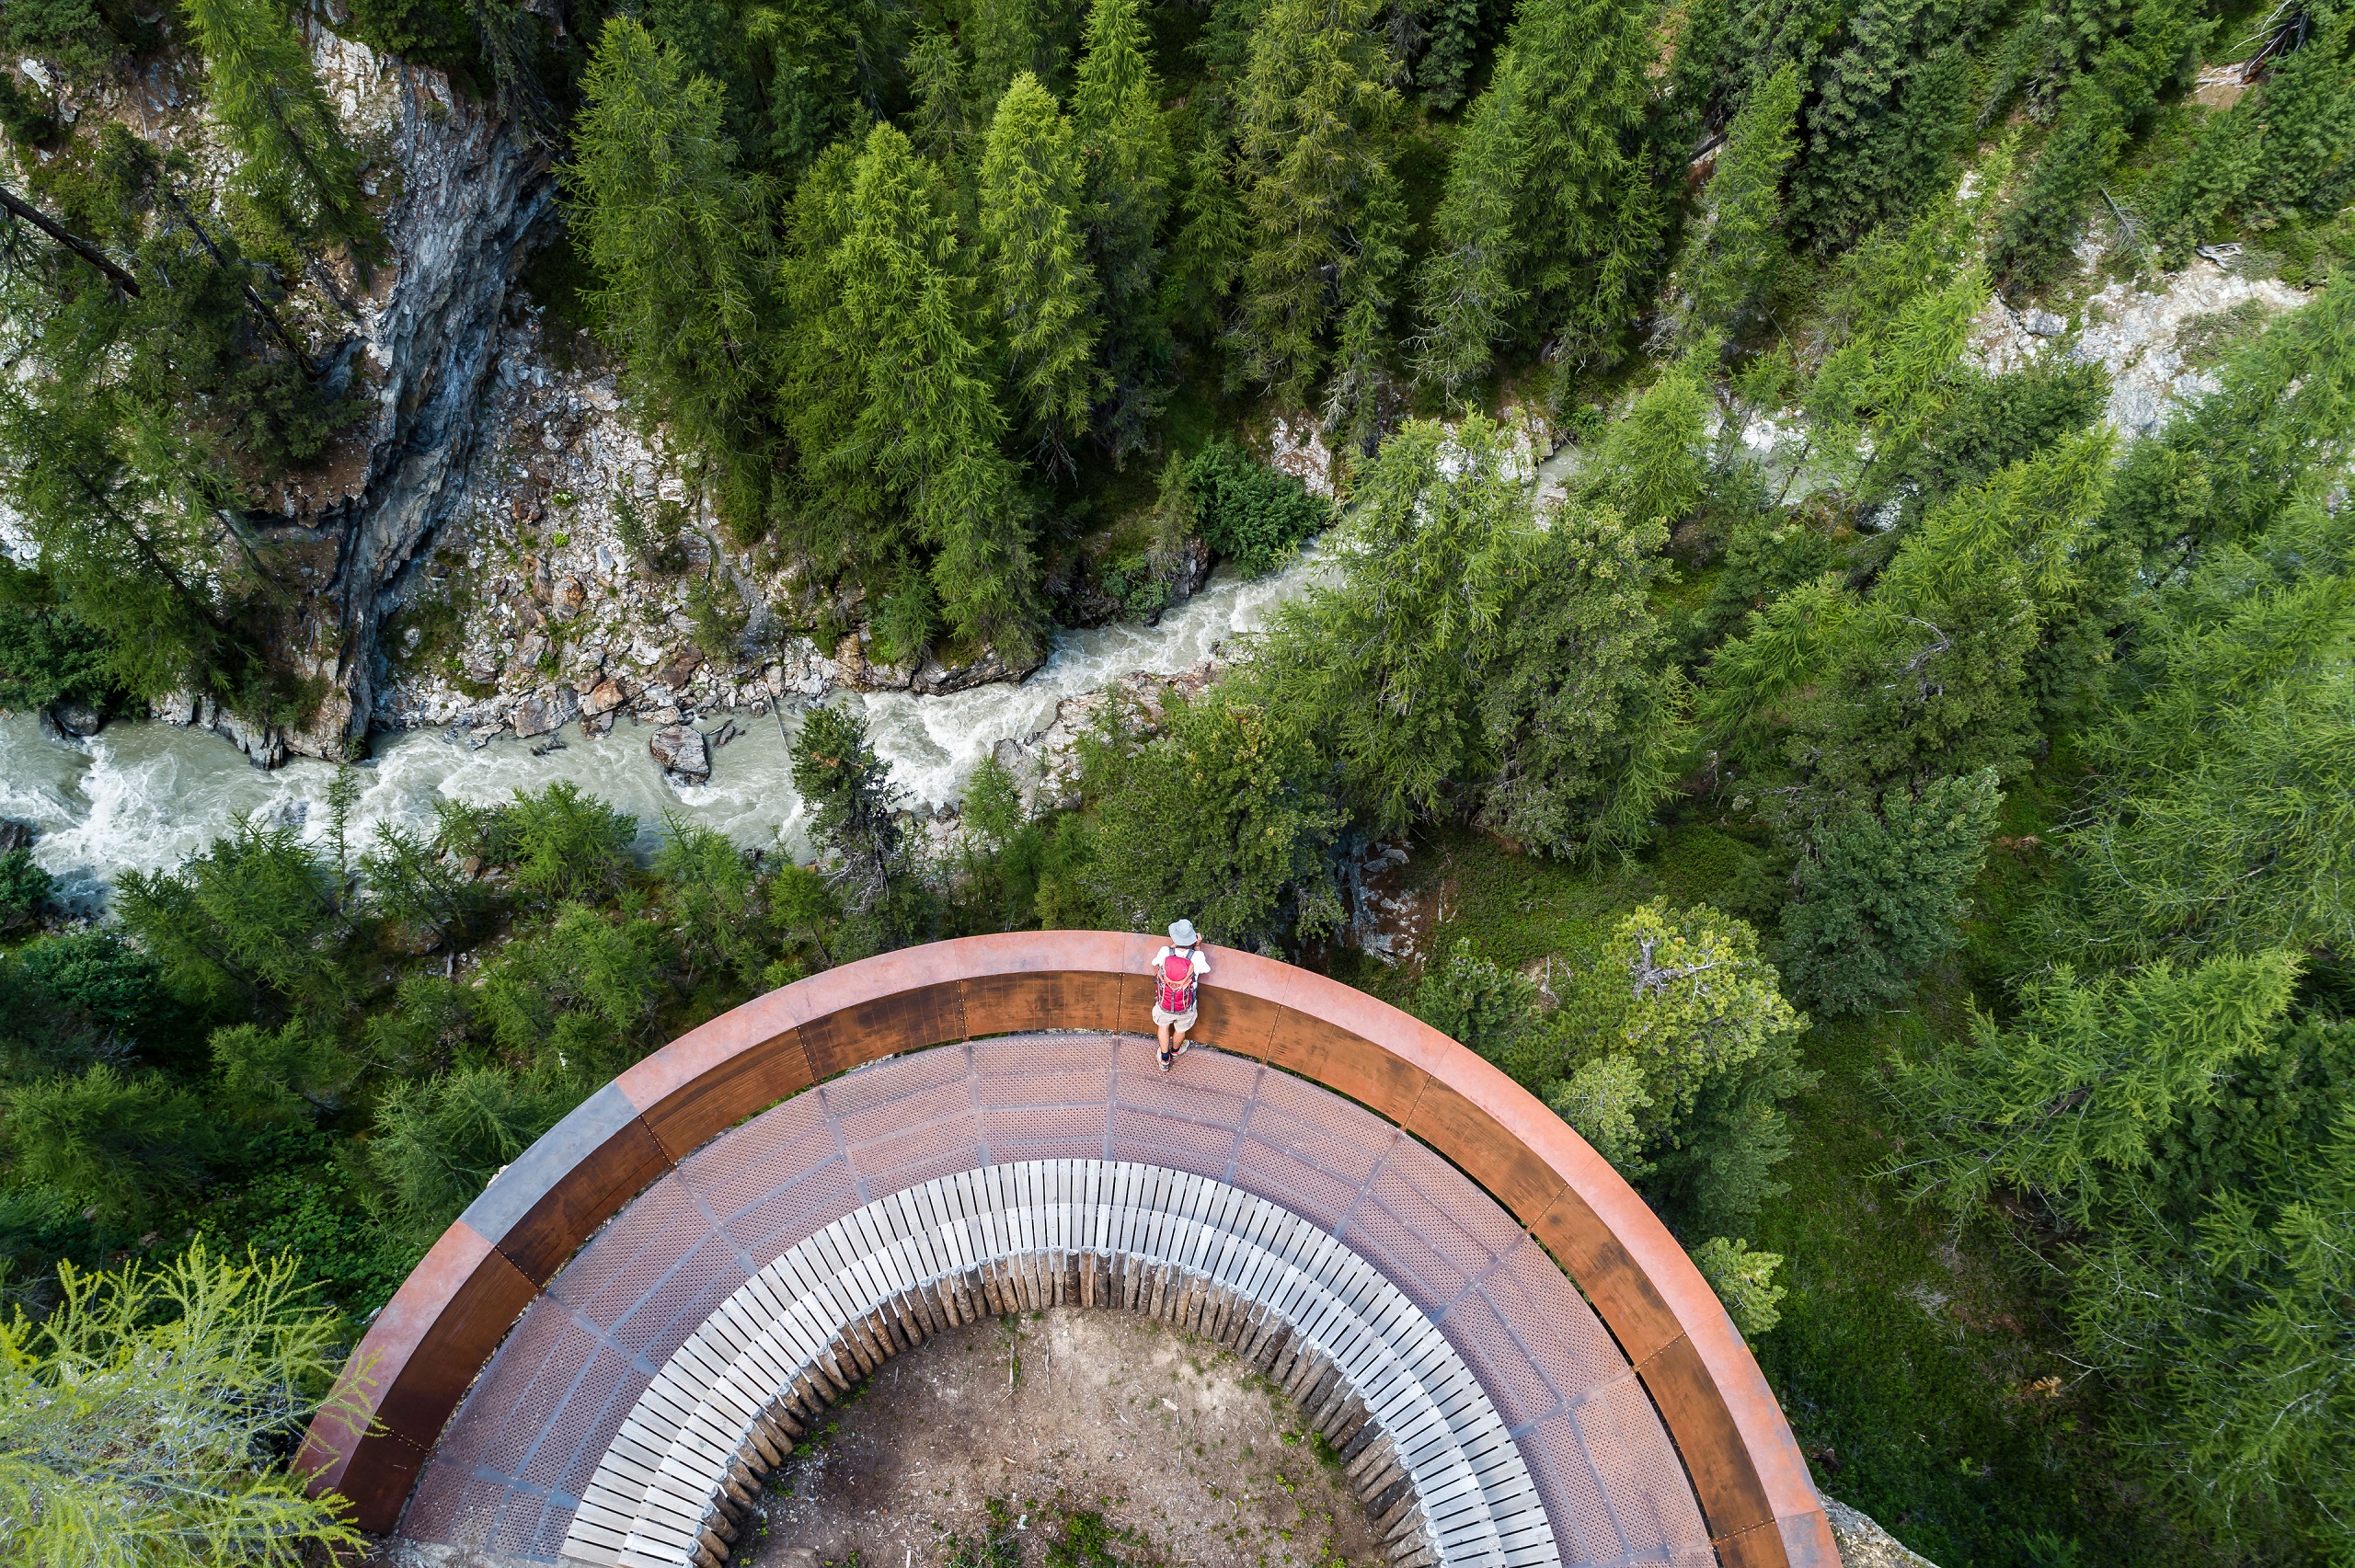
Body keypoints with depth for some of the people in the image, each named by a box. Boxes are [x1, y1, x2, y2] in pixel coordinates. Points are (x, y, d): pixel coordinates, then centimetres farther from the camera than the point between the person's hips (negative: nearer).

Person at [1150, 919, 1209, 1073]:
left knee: (1163, 1026, 32)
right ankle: (1175, 1052, 61)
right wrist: (1197, 947, 0)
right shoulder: (1197, 957, -30)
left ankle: (1164, 1060, 48)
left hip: (1164, 1004, 0)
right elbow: (1205, 969, -5)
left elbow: (1155, 964, -3)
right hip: (1185, 1008, 0)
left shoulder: (1165, 952, -28)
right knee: (1180, 1029, 32)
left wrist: (1172, 946, 3)